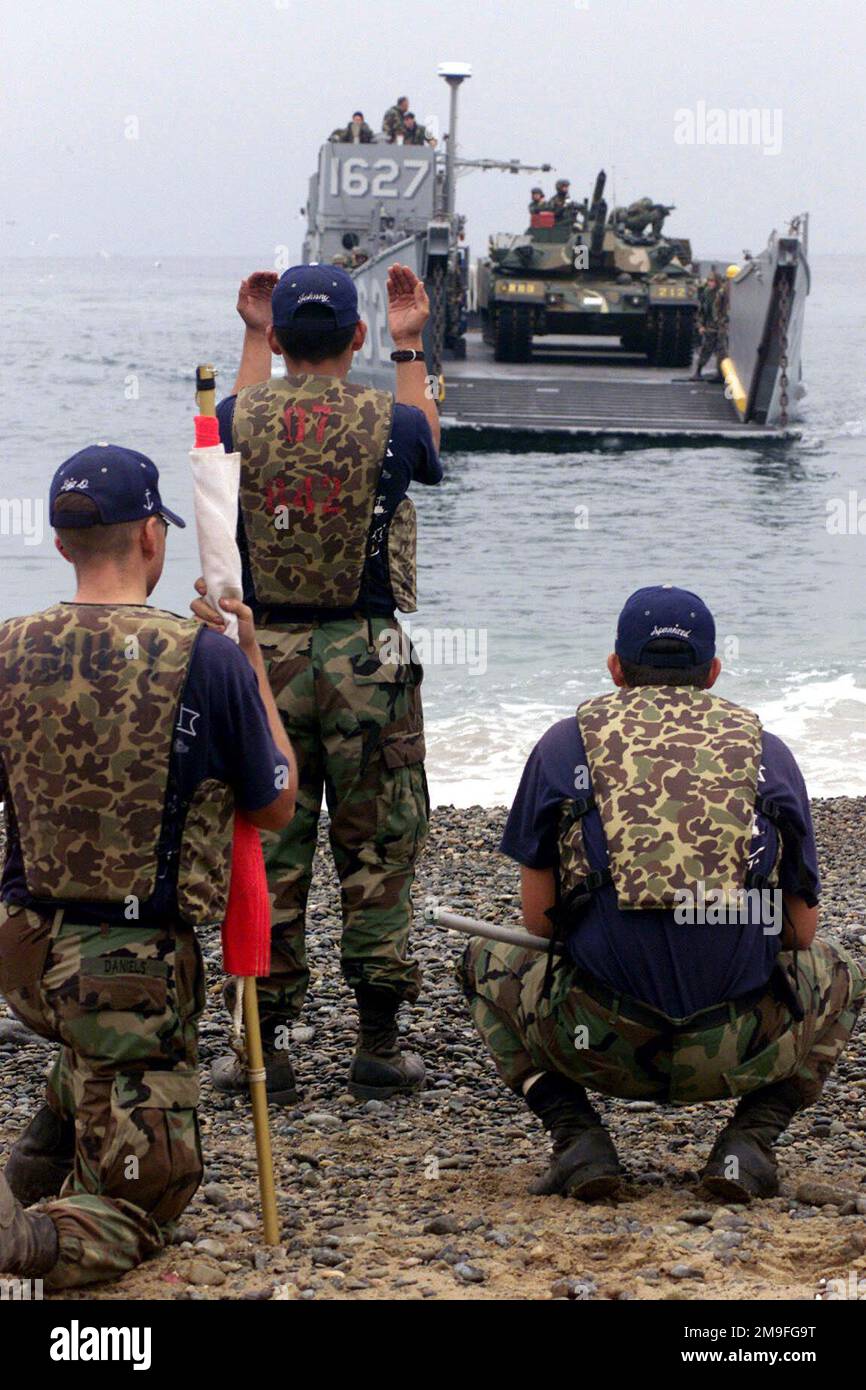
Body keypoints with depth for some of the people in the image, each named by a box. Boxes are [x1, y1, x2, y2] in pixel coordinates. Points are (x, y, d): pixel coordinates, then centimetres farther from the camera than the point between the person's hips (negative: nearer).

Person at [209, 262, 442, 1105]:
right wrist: (410, 346, 29)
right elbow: (430, 447, 20)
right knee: (377, 855, 6)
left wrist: (252, 335, 34)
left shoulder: (243, 420, -4)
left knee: (264, 854, 7)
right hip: (367, 657, -1)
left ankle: (264, 1045, 9)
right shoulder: (390, 424, -6)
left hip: (263, 655, 1)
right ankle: (377, 1047, 8)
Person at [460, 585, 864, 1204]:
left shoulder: (565, 743, 11)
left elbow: (538, 916, 13)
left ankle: (577, 1134, 7)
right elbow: (802, 932, 16)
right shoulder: (767, 751, 13)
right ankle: (750, 1137, 8)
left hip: (597, 1040, 0)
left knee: (491, 965, 32)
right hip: (742, 1051, 1)